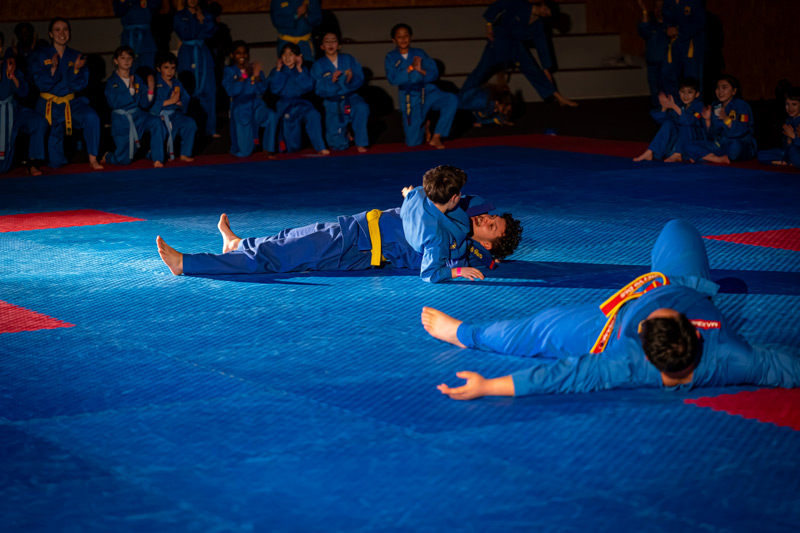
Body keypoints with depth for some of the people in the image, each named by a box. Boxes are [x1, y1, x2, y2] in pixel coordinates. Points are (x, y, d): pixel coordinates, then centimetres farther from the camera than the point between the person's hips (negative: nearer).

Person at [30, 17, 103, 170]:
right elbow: (41, 84, -12)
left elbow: (78, 85, -3)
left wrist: (76, 69, -21)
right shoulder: (42, 56, -3)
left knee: (91, 117, -34)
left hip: (71, 103, 2)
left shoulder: (76, 56, 3)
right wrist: (53, 68, -26)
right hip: (49, 105, -2)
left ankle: (93, 158, -21)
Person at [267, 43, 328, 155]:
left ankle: (320, 148, -32)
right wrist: (278, 69, -12)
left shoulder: (302, 70, 5)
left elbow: (309, 87, -9)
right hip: (285, 106, 0)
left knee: (313, 115, -38)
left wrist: (299, 70, -13)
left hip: (301, 104, 0)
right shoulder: (276, 71, 4)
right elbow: (275, 89, -11)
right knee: (293, 147, -2)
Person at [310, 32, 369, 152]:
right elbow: (319, 90, -9)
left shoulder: (348, 59, 0)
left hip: (350, 97, 0)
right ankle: (344, 133, 35)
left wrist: (351, 79, -28)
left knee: (361, 107, -37)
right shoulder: (318, 65, -2)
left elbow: (360, 80, -6)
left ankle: (360, 142, -15)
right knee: (339, 145, -5)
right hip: (332, 103, 0)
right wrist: (331, 81, -28)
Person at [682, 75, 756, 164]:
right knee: (688, 146, -11)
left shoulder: (741, 105, -6)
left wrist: (726, 119, -31)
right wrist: (708, 120, -8)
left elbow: (742, 131, -20)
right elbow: (712, 136, 8)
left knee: (735, 145, -44)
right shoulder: (716, 106, 9)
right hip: (720, 145, 5)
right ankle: (719, 159, -23)